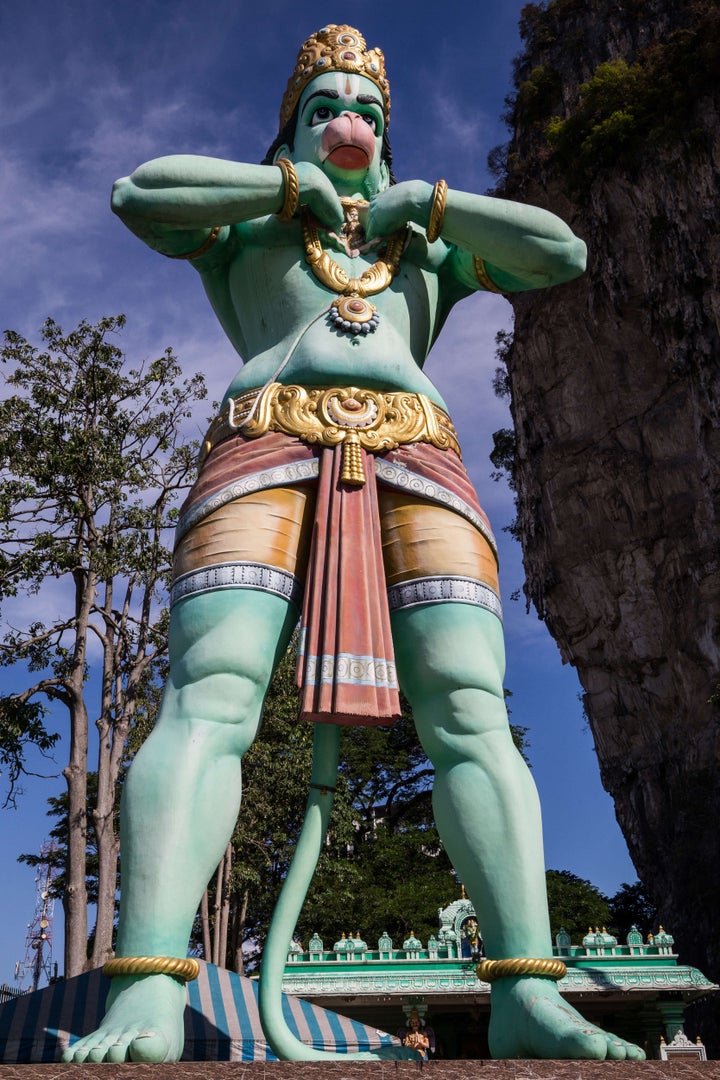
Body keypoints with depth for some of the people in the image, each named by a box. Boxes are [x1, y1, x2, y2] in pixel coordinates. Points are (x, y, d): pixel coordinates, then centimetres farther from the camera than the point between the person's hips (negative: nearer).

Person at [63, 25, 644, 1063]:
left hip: (416, 461, 2)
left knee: (470, 713, -18)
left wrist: (424, 200, 19)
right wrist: (294, 183, 13)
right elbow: (138, 192, 11)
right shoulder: (247, 223, 30)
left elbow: (561, 252, 22)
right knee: (208, 698, -23)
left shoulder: (431, 241, 35)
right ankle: (147, 997, -32)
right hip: (265, 450, -1)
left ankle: (526, 997, -22)